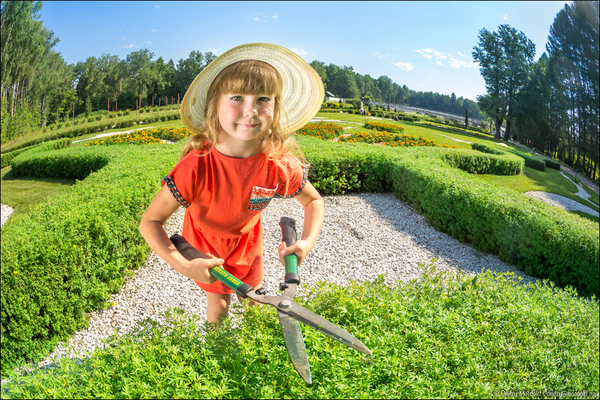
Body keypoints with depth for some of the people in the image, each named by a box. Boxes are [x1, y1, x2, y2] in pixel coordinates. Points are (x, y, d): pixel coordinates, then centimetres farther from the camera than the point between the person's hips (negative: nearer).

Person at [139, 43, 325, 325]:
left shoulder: (282, 166, -30)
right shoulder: (196, 167, -38)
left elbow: (314, 201, -10)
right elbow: (150, 221, -29)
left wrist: (308, 241, -27)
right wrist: (183, 266, -40)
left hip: (246, 242, 3)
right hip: (203, 244, -2)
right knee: (218, 302, 11)